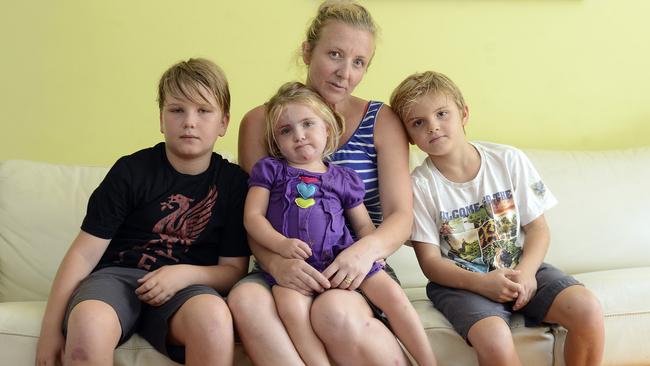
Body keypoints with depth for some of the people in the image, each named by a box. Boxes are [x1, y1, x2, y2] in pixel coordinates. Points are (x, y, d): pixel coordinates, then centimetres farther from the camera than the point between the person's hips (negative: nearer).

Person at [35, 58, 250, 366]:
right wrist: (51, 329, -6)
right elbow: (85, 252, -2)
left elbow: (234, 269, 6)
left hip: (187, 284, 1)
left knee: (214, 315, -36)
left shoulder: (233, 182, 5)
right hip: (117, 274, 0)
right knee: (87, 321, -36)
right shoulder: (131, 171, 1)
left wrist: (184, 274, -15)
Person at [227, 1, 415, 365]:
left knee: (335, 310, -37)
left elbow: (401, 216, -1)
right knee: (246, 301, -34)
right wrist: (276, 261, -21)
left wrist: (367, 249, -24)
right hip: (290, 271, 1)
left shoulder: (381, 121, 5)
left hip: (358, 272, -1)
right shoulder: (260, 122, 6)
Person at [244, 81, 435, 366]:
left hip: (340, 258, 2)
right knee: (292, 307, -33)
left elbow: (364, 226, 20)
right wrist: (280, 243, -15)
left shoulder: (343, 179, 17)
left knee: (392, 293, -13)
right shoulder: (270, 170, 13)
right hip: (290, 261, -2)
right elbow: (253, 216, 4)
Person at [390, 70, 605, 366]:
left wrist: (526, 272, -17)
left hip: (520, 268, 3)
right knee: (494, 339, -33)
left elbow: (537, 227, 2)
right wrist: (481, 283, -23)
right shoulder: (419, 185, -8)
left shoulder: (509, 160, -2)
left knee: (588, 310, -20)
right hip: (460, 281, -3)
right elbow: (430, 261, -8)